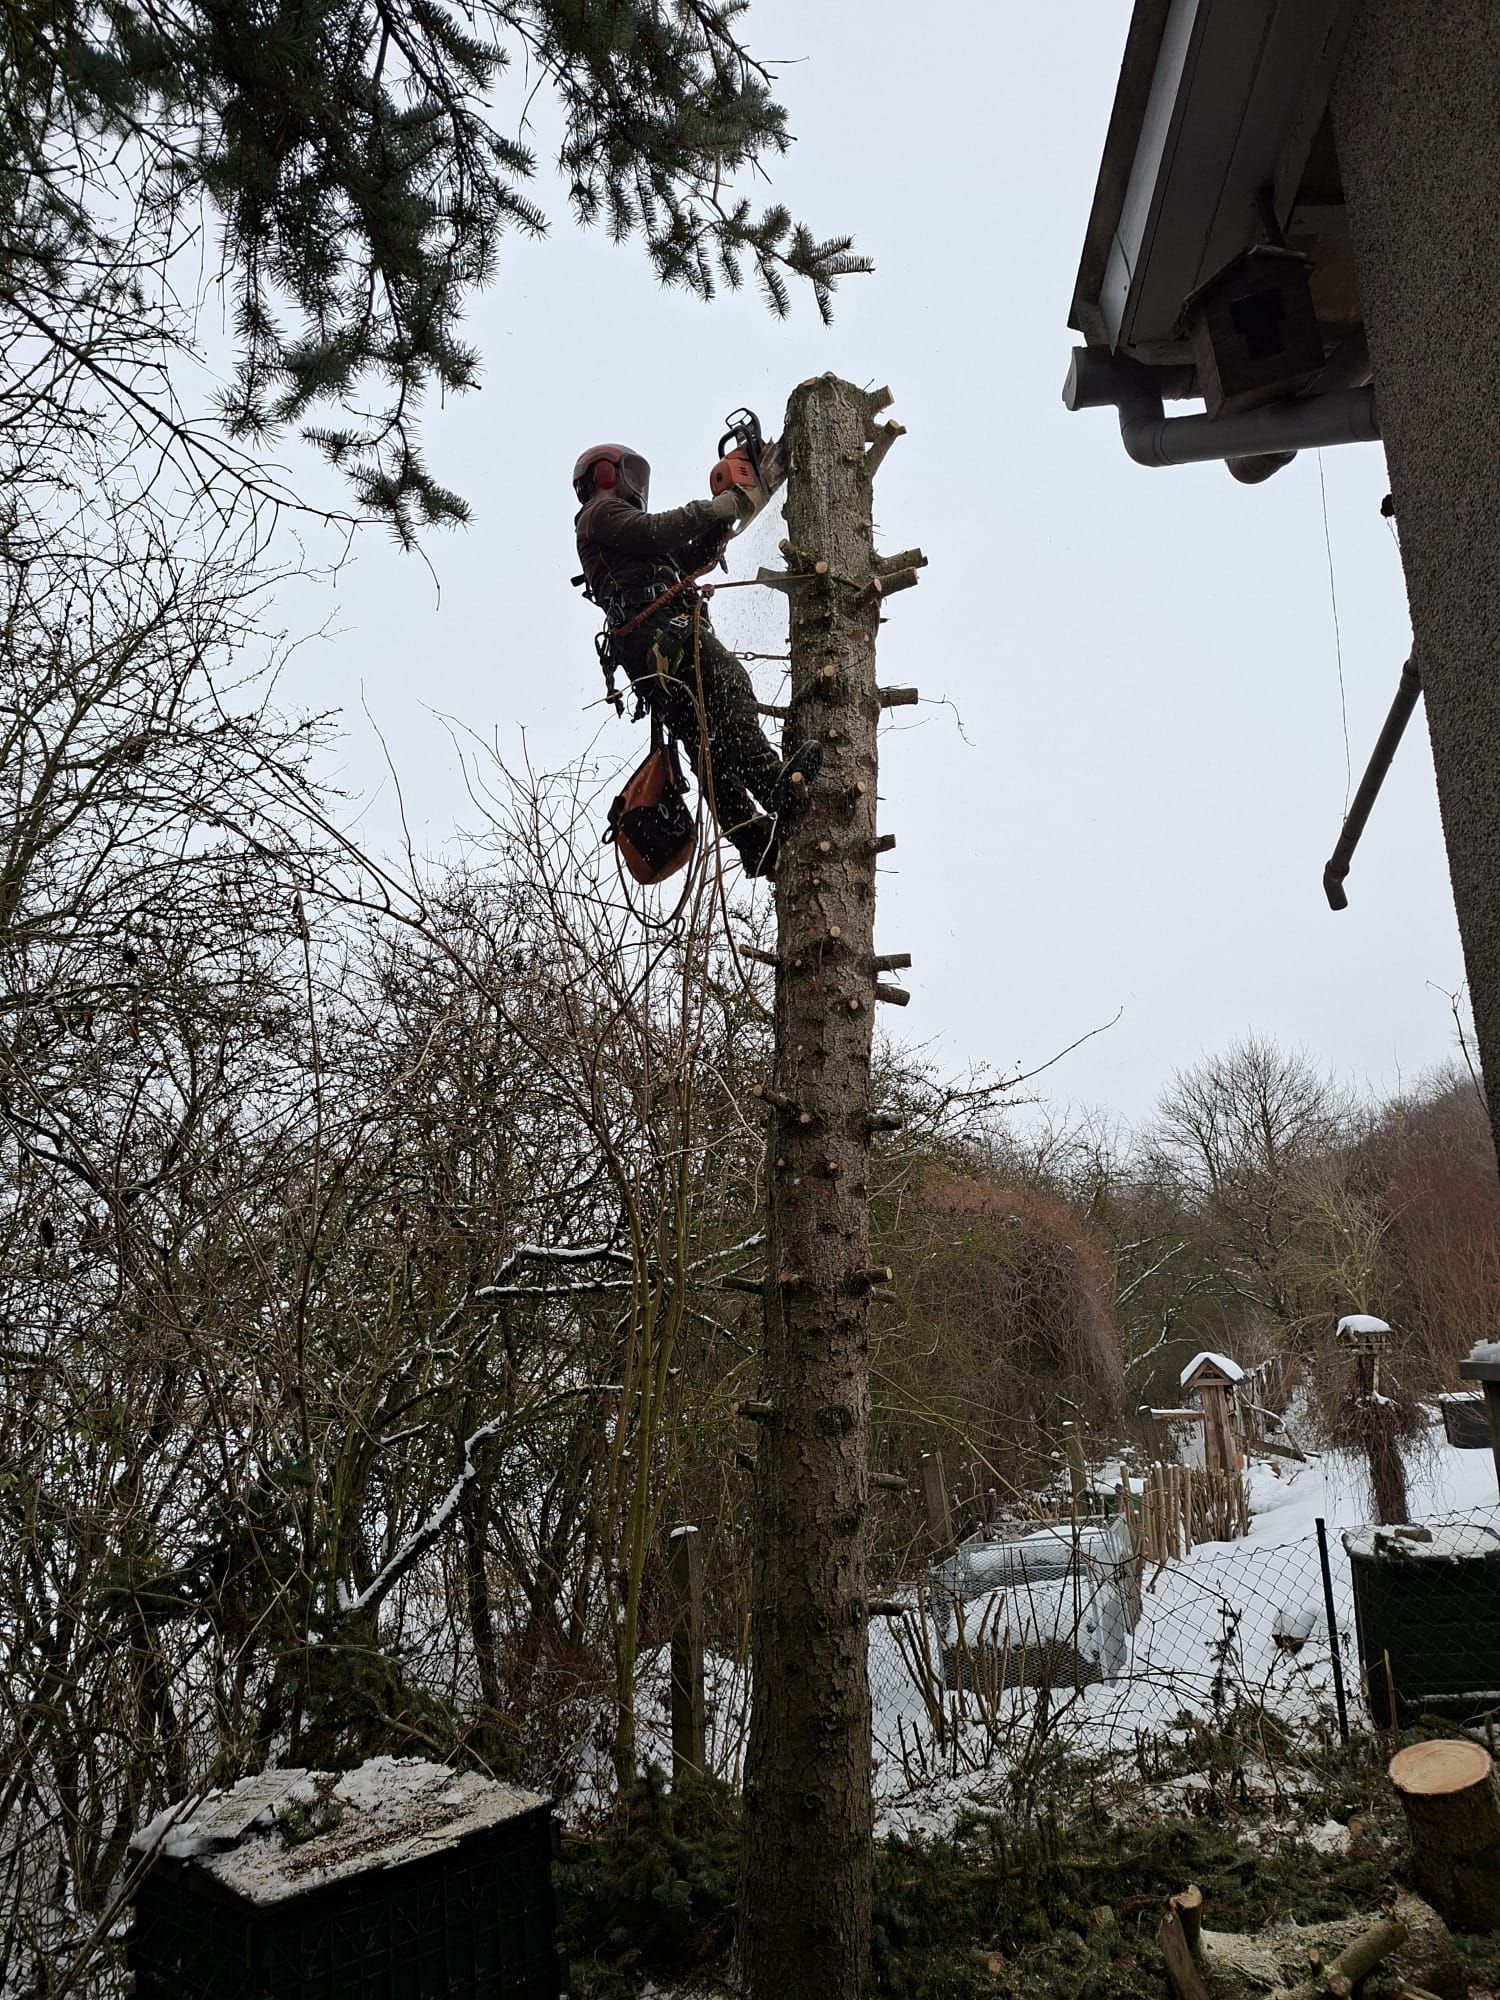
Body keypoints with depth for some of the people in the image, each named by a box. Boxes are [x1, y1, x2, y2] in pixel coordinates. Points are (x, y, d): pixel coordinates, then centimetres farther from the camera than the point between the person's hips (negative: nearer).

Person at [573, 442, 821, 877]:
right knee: (728, 682, -29)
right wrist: (718, 507, 1)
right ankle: (773, 780, -47)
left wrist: (724, 516, 23)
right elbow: (654, 532, -7)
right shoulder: (601, 512, 13)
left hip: (648, 648, 9)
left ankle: (755, 844, -13)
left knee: (707, 744, -4)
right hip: (657, 627, -9)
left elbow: (691, 558, 34)